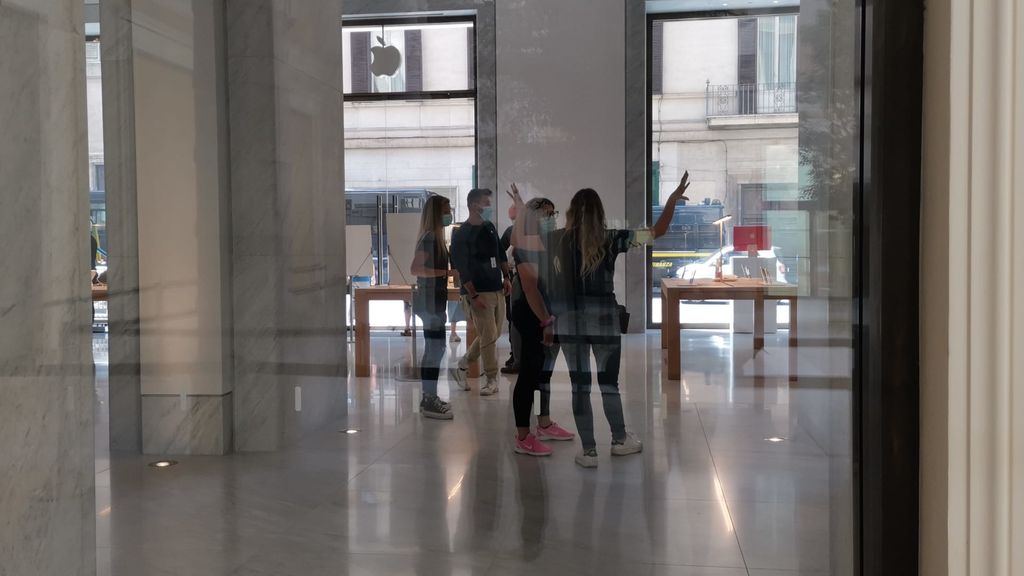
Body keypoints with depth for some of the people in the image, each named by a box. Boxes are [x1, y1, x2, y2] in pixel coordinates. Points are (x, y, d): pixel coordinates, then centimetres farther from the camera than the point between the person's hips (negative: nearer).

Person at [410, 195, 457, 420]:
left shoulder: (434, 237, 13)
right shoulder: (429, 238, -15)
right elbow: (415, 268, -24)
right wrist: (445, 272, -25)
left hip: (434, 299, 10)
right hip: (429, 299, -10)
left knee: (434, 349, 13)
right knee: (435, 349, -9)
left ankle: (429, 398, 20)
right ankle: (429, 403, -6)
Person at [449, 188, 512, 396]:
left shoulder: (489, 227, 12)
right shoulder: (461, 235, -11)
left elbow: (501, 254, 22)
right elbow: (462, 268, -15)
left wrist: (505, 277, 12)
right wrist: (473, 296, -19)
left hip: (497, 291, 8)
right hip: (478, 293, -8)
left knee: (491, 335, 11)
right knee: (489, 336, -5)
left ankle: (461, 366, 26)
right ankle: (492, 380, 8)